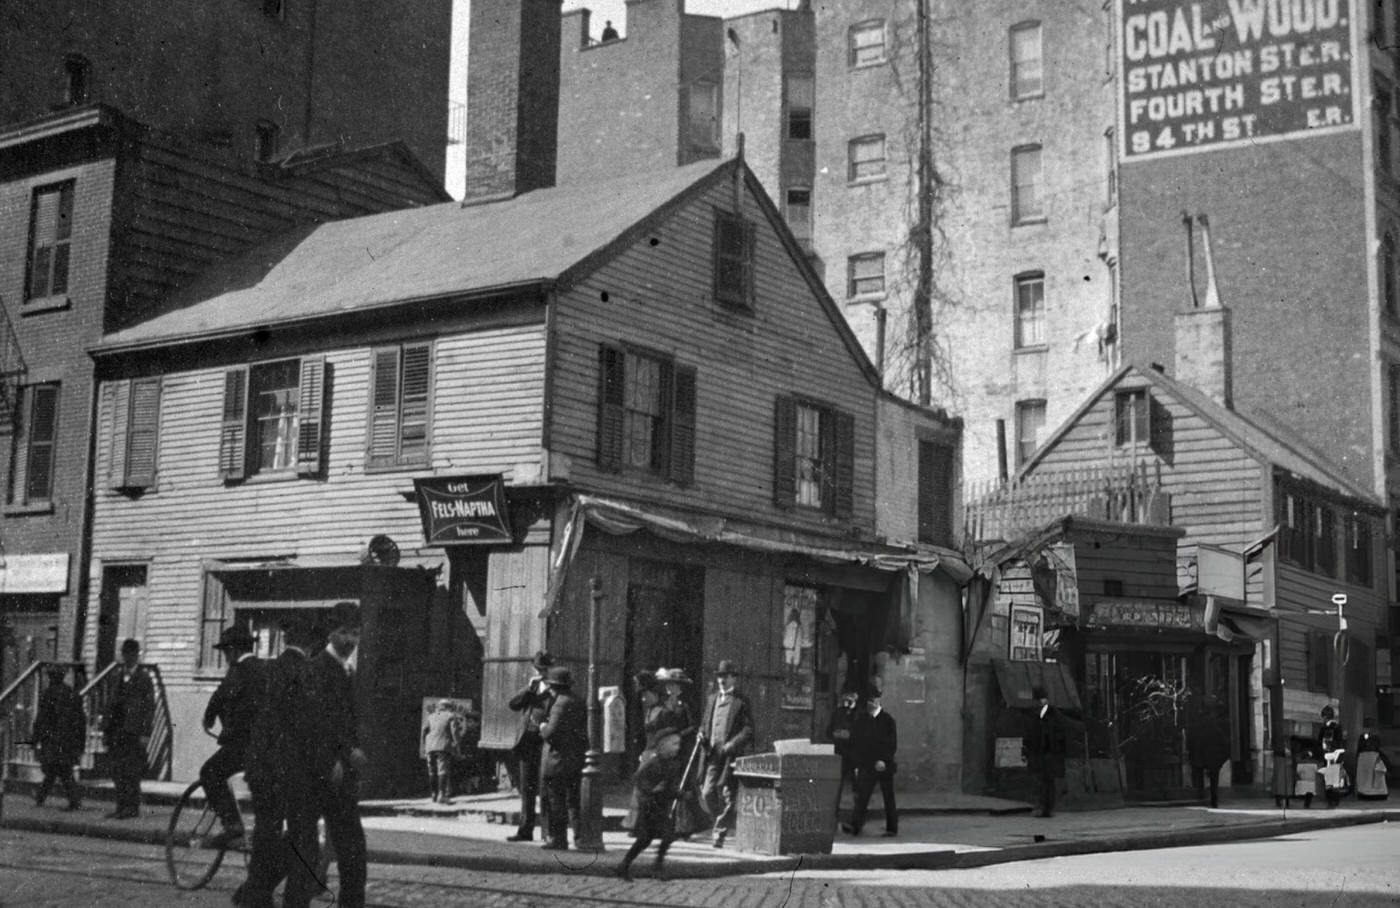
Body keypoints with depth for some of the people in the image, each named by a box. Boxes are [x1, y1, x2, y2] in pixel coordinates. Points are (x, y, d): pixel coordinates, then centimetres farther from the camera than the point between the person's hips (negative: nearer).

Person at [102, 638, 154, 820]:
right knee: (117, 771, 7)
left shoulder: (144, 678, -2)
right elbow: (113, 704, 18)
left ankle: (132, 807, 0)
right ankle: (122, 806, 13)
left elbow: (150, 706, -6)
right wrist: (107, 728, 11)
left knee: (131, 772, -6)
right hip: (117, 731, 6)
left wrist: (145, 733, -13)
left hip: (134, 732, -6)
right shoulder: (119, 677, 16)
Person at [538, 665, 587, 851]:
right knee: (574, 800, 14)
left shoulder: (561, 704, -16)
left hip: (557, 761, -8)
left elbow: (551, 733, -21)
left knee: (555, 801, 0)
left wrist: (543, 728, 0)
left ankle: (557, 839, 2)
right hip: (576, 760, 8)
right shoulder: (579, 704, 11)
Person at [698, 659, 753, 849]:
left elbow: (748, 730, -6)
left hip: (732, 755, -5)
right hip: (713, 754, 5)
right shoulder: (711, 699, 17)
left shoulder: (741, 701, -1)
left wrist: (731, 744, -17)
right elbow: (705, 724, 24)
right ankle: (724, 822, 20)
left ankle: (720, 833, 2)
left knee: (728, 796, -4)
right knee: (707, 793, -2)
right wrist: (702, 735, 2)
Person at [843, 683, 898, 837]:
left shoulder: (887, 720, -2)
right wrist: (858, 765, 6)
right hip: (866, 765, 3)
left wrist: (884, 760, -17)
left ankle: (892, 829, 14)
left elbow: (892, 743, -7)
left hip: (884, 765, -3)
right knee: (862, 795, -8)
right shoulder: (861, 721, 9)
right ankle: (855, 825, -14)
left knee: (888, 798, 5)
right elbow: (857, 743, 11)